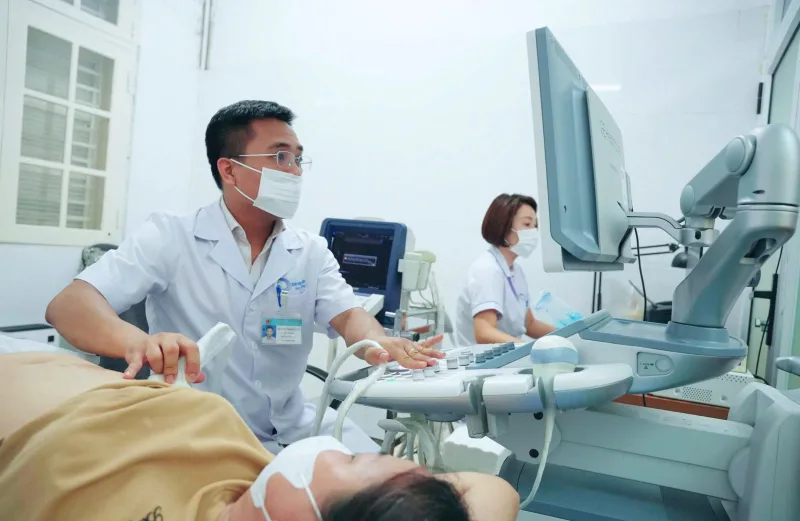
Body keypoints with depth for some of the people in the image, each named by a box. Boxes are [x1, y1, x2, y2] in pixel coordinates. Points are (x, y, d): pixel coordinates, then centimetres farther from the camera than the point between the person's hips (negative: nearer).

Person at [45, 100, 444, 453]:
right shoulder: (170, 237, -8)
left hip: (293, 431, 4)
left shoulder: (311, 251, 4)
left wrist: (376, 343, -34)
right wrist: (138, 342, -42)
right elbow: (68, 306, -17)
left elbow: (348, 316, -8)